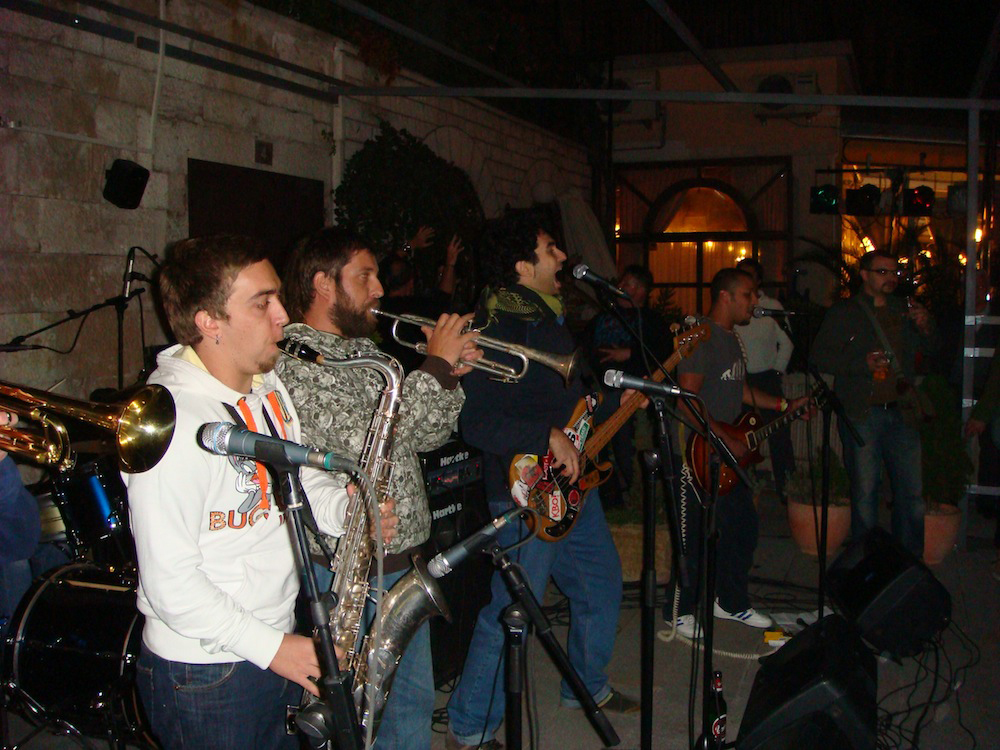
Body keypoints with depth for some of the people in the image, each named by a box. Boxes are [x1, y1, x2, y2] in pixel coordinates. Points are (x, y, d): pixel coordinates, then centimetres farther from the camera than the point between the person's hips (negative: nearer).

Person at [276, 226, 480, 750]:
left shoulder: (365, 350, 11)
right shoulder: (294, 359, -17)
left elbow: (425, 436, 14)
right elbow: (364, 442, -29)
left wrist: (451, 372, -3)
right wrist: (436, 366, -21)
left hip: (405, 562, 8)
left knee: (412, 701, 21)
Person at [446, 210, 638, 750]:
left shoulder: (549, 315, 12)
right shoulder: (494, 330, -20)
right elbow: (475, 423, -27)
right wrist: (549, 436, -26)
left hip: (572, 482, 10)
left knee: (602, 584, 21)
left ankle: (586, 686, 43)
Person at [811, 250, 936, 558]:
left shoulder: (905, 310, 16)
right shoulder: (843, 313, 3)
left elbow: (930, 352, 19)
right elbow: (820, 355, -4)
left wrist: (925, 328, -2)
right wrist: (863, 363, -15)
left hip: (900, 413, 4)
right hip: (862, 414, -4)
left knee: (912, 492, 4)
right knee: (864, 492, 3)